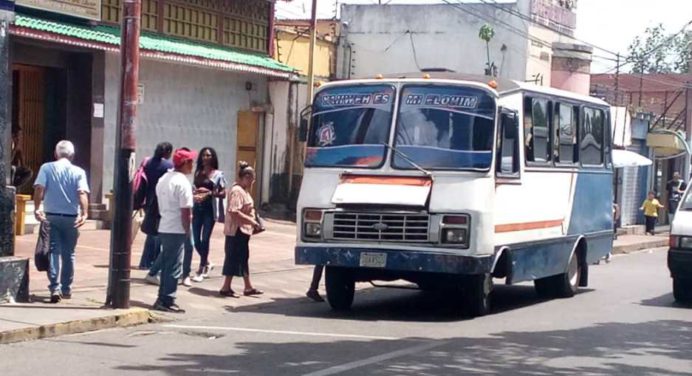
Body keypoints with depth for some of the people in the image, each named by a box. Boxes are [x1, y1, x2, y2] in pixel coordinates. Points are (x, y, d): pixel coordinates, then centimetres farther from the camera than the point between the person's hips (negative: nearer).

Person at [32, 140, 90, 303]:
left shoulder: (46, 168, 1)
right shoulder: (78, 172, 1)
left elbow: (39, 188, -12)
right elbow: (82, 193, -12)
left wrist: (37, 209, -16)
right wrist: (84, 213, -20)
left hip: (51, 216, -1)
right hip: (71, 218, 1)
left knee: (53, 251, 1)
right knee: (68, 253, 12)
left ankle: (55, 287, -13)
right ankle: (66, 289, 19)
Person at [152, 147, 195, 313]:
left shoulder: (163, 179, 11)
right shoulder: (182, 182, -16)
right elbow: (185, 211, -18)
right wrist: (187, 230, -9)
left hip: (163, 228, 9)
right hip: (177, 230, -9)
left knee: (166, 265, 16)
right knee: (174, 267, -2)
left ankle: (162, 299, 20)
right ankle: (167, 301, 0)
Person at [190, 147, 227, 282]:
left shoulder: (218, 174, -1)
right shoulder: (198, 173, 12)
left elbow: (223, 193, -3)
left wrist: (209, 193, -18)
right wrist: (195, 193, -3)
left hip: (210, 208, -5)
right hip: (197, 207, 5)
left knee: (205, 239, -2)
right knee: (196, 239, 3)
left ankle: (201, 270, 5)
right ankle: (207, 263, 26)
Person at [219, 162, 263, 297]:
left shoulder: (243, 190, 14)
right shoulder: (237, 191, -18)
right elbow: (234, 212, -26)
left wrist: (253, 222, 10)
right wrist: (252, 221, -22)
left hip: (243, 230, 10)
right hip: (237, 230, -10)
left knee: (243, 258, 14)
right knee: (234, 258, -4)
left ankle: (248, 287, 20)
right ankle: (226, 287, 2)